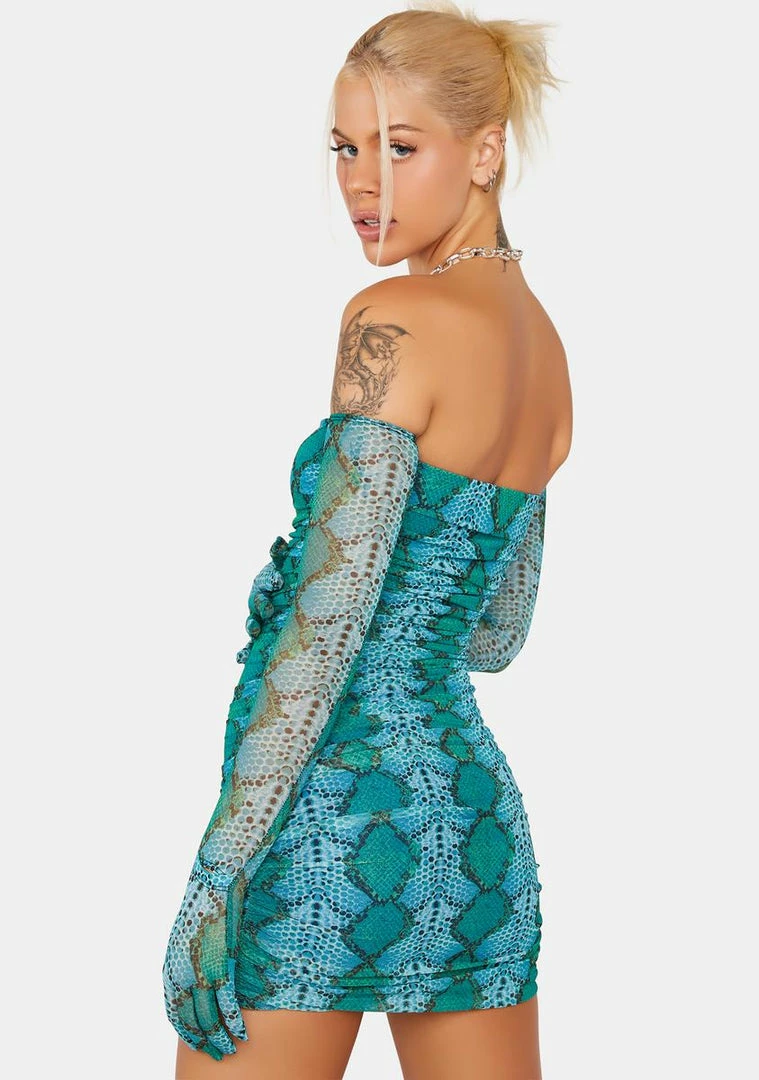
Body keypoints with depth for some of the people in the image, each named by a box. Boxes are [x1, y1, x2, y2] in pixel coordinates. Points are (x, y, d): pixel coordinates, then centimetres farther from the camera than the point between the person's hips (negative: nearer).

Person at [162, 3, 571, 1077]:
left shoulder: (394, 320, -12)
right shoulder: (544, 345, 12)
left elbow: (329, 618, -17)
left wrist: (220, 872, -14)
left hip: (330, 814, -8)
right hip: (475, 815, 9)